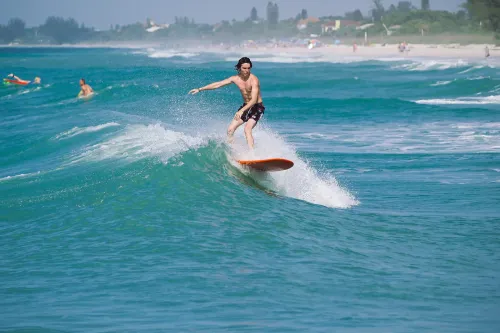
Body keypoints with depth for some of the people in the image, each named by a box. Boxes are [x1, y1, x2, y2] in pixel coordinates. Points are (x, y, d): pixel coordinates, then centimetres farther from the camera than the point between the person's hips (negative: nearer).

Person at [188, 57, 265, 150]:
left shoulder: (253, 80, -23)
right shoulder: (236, 79, -2)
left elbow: (254, 100, -32)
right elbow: (217, 84, 5)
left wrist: (242, 111, -44)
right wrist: (200, 89, 6)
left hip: (257, 107, -8)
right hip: (246, 106, 8)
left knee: (247, 129, -27)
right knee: (230, 129, 1)